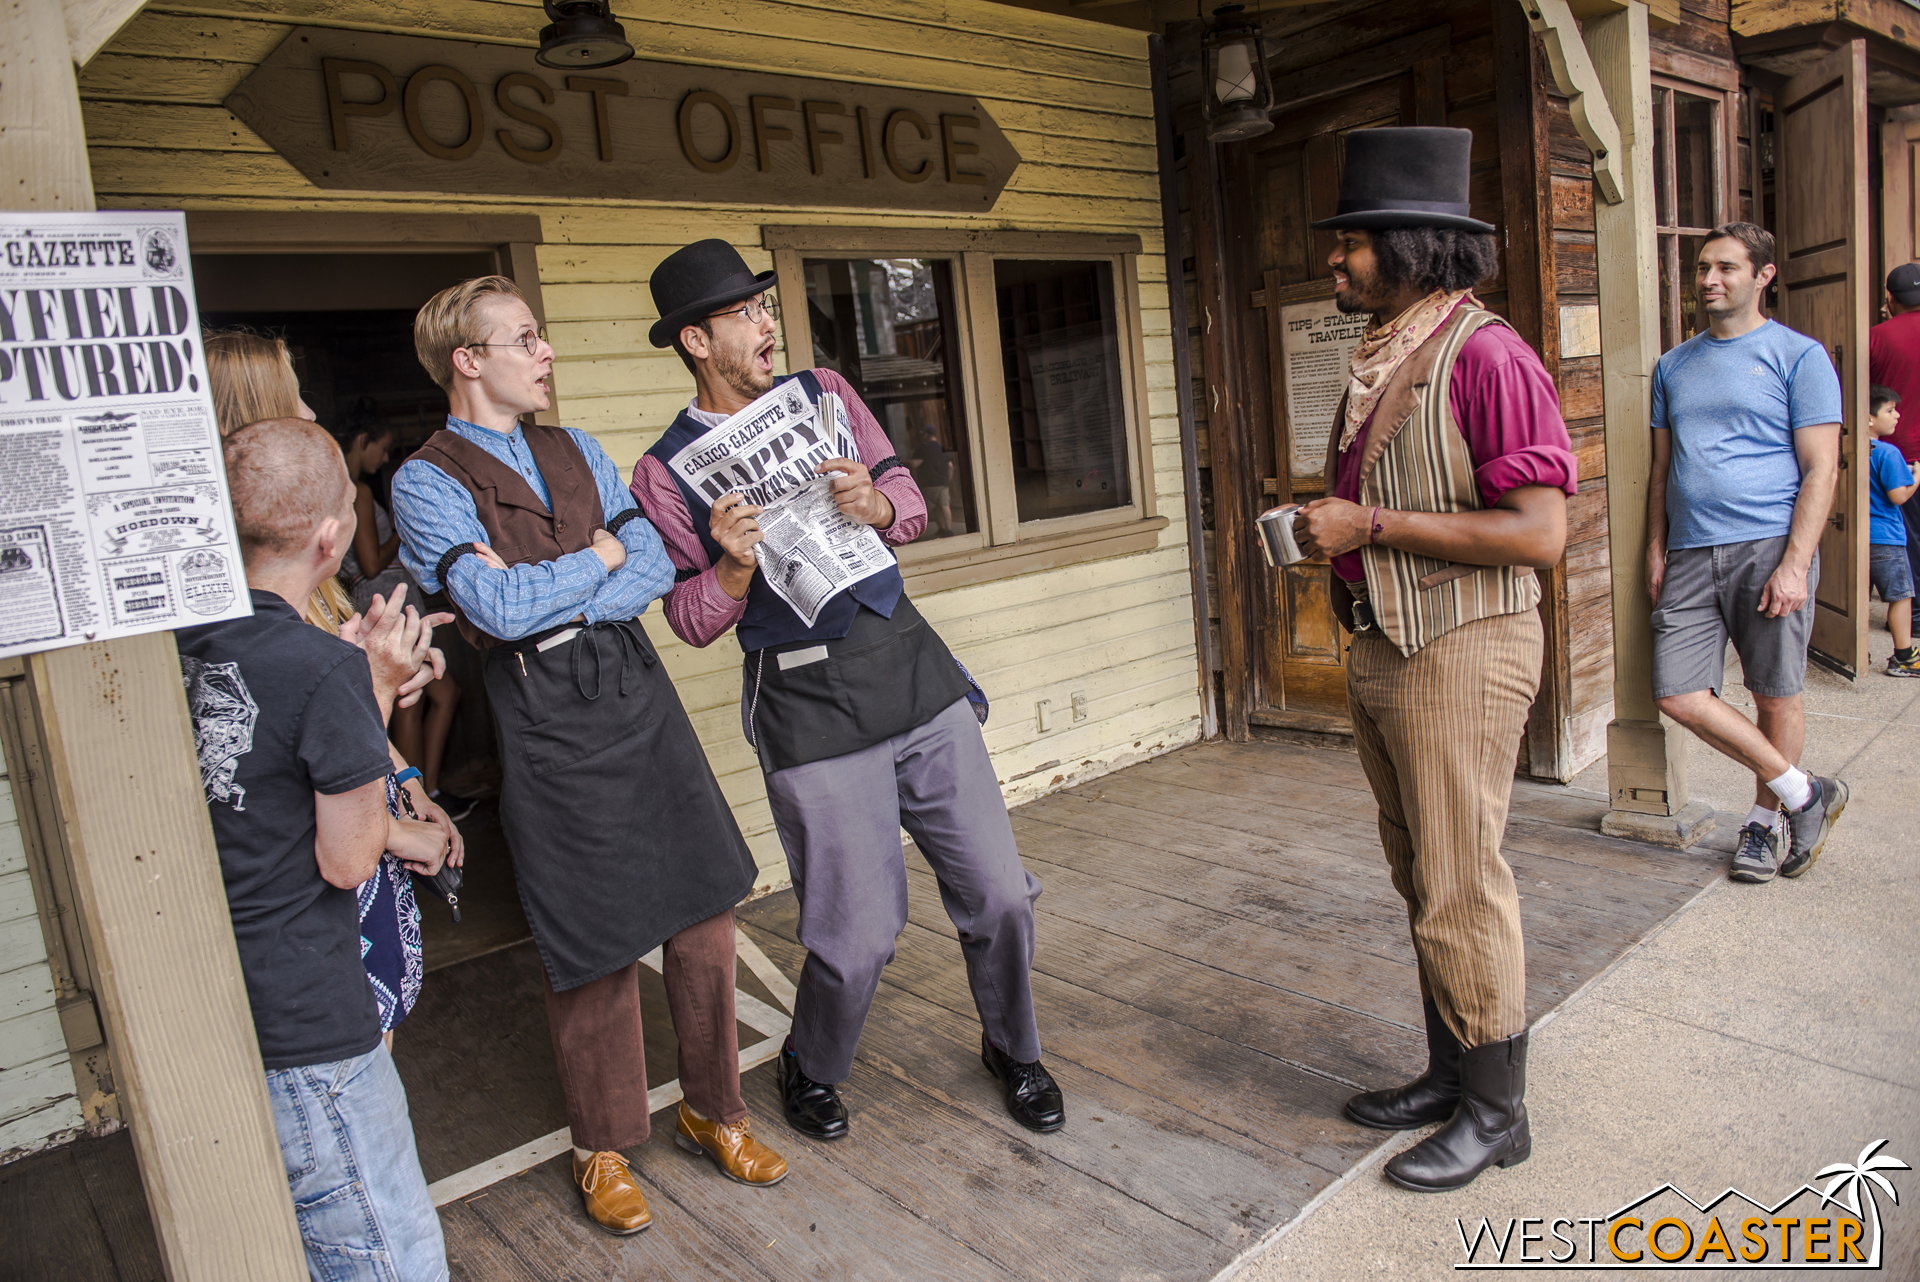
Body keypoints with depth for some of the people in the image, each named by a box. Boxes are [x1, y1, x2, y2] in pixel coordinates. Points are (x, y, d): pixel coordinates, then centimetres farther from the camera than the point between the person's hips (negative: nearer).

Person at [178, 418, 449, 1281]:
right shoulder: (325, 670, -23)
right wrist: (376, 688, -8)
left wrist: (393, 831, 22)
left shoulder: (180, 639, 2)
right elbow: (345, 862, -11)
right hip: (301, 1024, -9)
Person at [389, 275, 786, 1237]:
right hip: (547, 721, -5)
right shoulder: (426, 482, -3)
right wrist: (600, 555, -3)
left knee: (702, 917, 9)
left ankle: (713, 1112, 30)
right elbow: (498, 607, -16)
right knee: (594, 945, 5)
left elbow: (657, 566, 4)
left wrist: (546, 596, -10)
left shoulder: (577, 451, 14)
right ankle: (602, 1147, 28)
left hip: (638, 690, 5)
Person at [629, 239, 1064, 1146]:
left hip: (910, 663, 4)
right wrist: (734, 566, -20)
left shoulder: (824, 394, 10)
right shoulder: (667, 471, -1)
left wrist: (878, 505, -10)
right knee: (859, 934, 0)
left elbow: (908, 499, 13)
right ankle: (810, 1071, 34)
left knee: (999, 892, 7)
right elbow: (691, 622, 0)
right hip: (808, 704, -4)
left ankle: (1013, 1052, 36)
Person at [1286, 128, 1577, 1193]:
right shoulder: (1379, 361, 13)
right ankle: (1449, 1071, 34)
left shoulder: (1483, 354, -15)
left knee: (1460, 888, 1)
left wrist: (1370, 524, -21)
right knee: (1420, 878, 17)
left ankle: (1495, 1110, 20)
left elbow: (1537, 533, -22)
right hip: (1380, 651, 9)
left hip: (1459, 652, -9)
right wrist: (1329, 529, 8)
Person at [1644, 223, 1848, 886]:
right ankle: (1804, 794, 13)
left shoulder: (1798, 356, 2)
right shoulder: (1673, 366, 16)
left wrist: (1795, 564, -13)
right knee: (1680, 696, -5)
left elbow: (1820, 470, -4)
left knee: (1775, 697, 5)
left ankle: (1763, 820, 25)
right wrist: (1656, 549, 9)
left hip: (1768, 549, -4)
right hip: (1690, 556, 4)